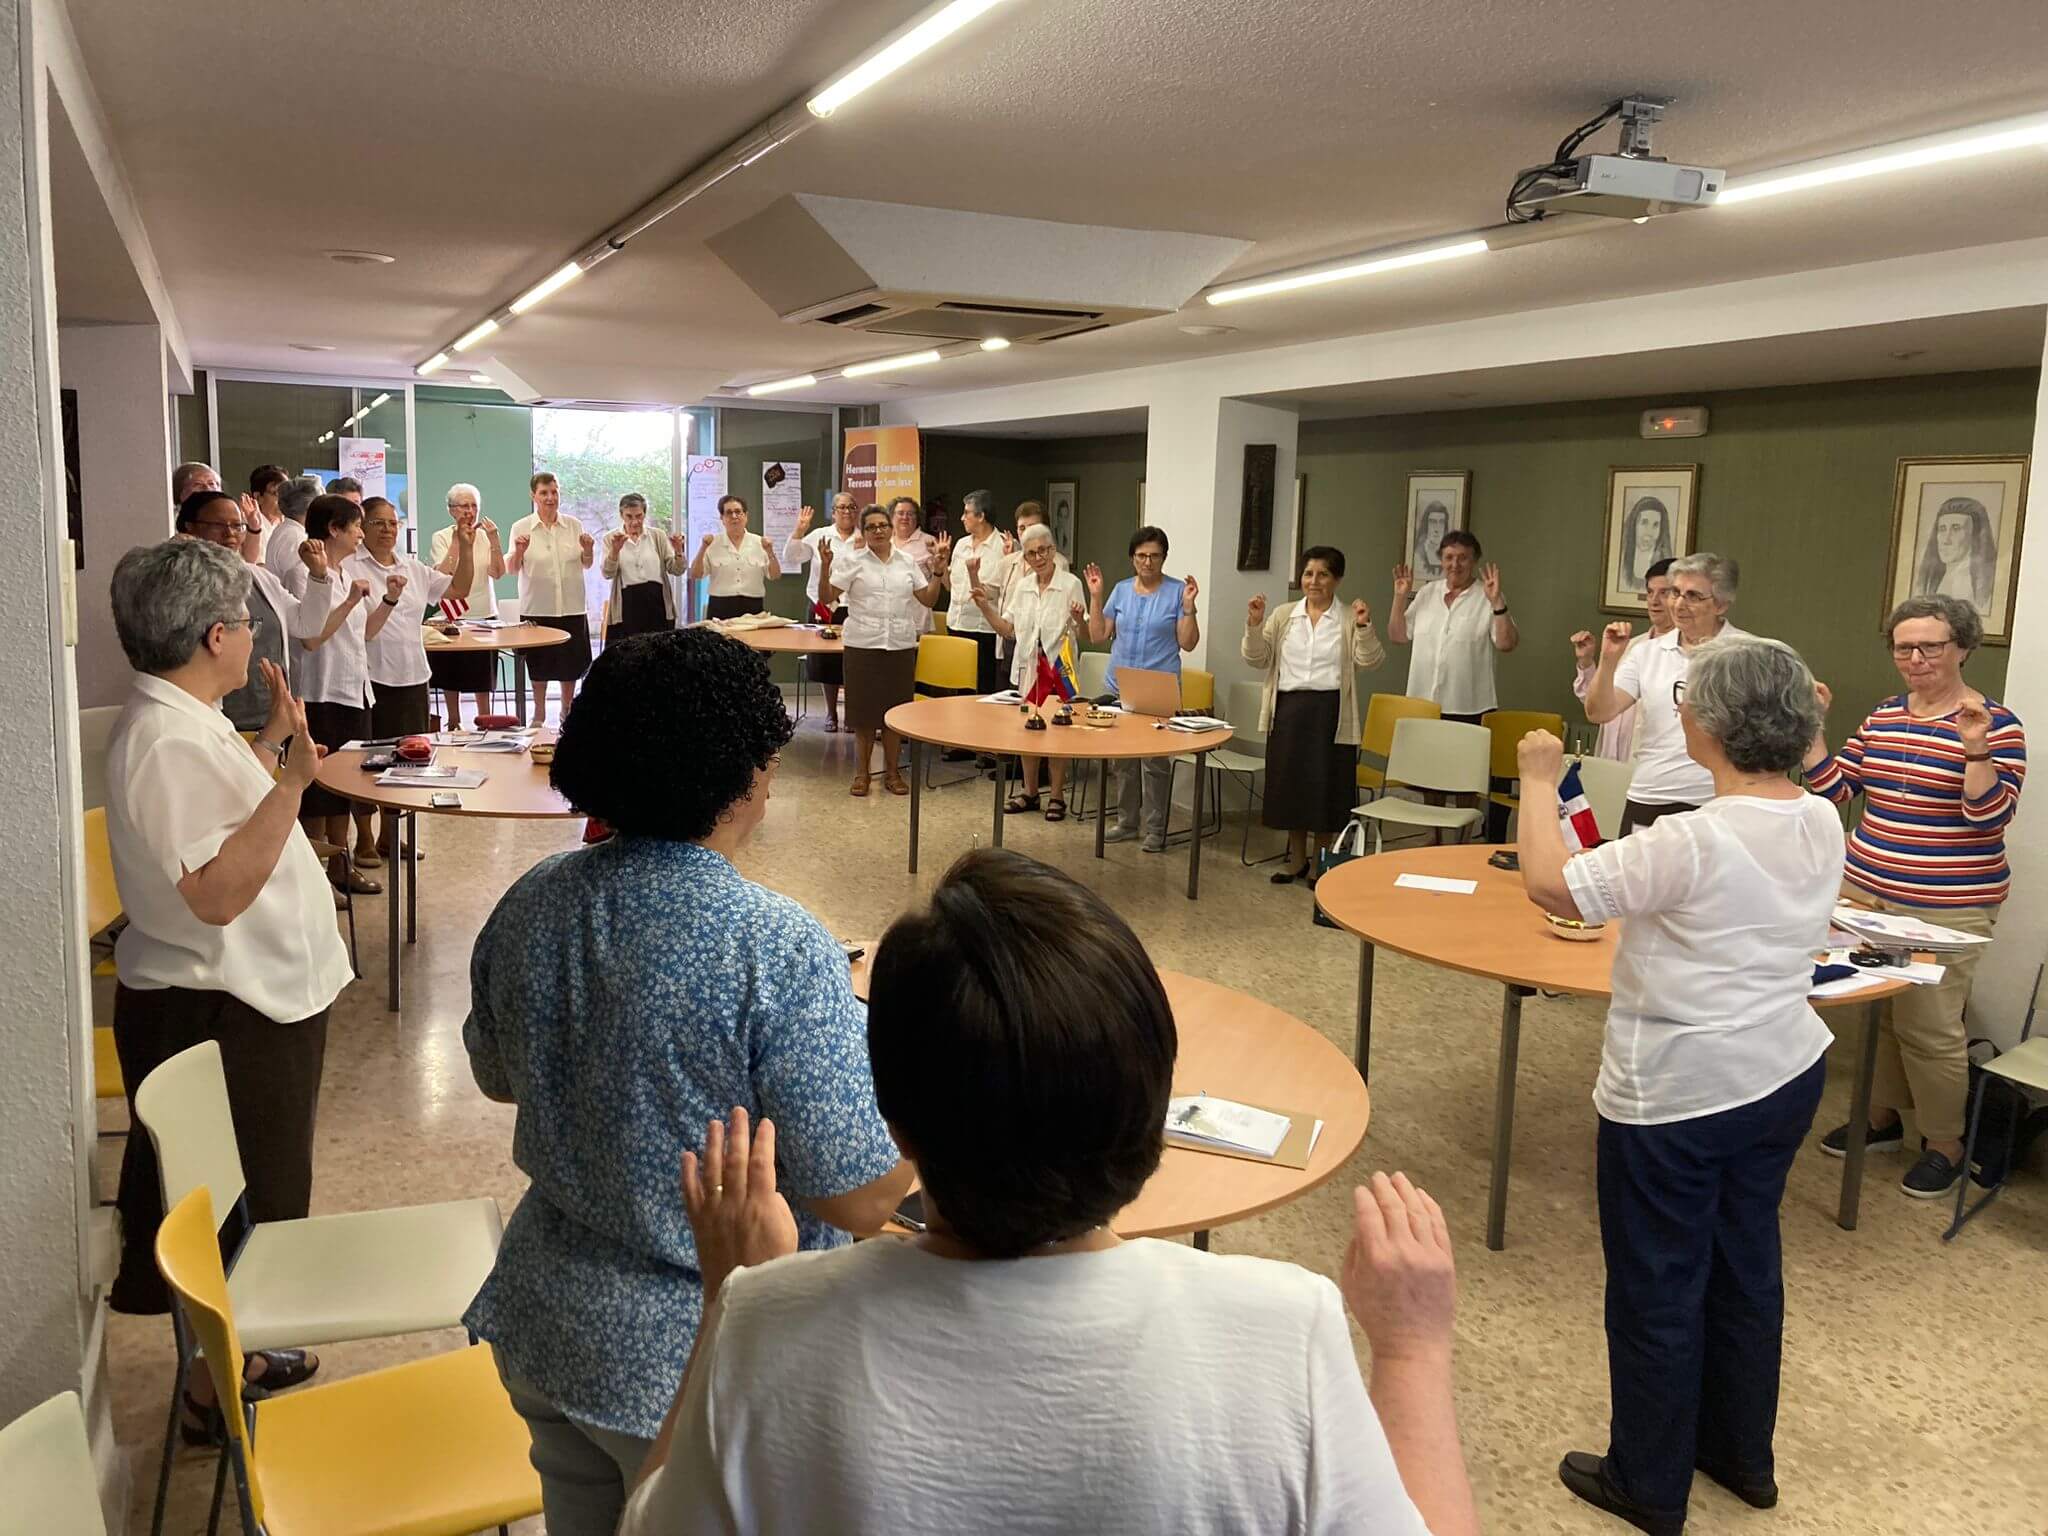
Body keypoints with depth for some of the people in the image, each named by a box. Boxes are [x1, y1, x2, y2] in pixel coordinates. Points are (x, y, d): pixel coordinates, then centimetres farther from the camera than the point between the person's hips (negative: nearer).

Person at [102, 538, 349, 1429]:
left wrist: (274, 739, 20)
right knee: (235, 1210, 5)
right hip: (216, 1016, -11)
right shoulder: (170, 743, -25)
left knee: (247, 1206, 23)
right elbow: (215, 891, -32)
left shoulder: (182, 721, 7)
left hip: (247, 998, 11)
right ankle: (213, 1391, 21)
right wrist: (293, 779, -37)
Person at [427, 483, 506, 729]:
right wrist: (458, 542, -19)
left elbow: (498, 572, -10)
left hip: (483, 615, 1)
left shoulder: (486, 536, 2)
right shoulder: (441, 538, -2)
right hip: (451, 616, -1)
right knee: (450, 678, 10)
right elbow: (441, 574, -16)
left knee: (483, 679, 4)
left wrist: (494, 541, -20)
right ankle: (454, 724, 24)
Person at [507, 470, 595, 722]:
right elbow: (511, 569, -7)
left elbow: (586, 564, 11)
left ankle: (567, 711, 26)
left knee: (571, 663, 10)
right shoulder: (521, 528, -3)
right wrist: (518, 552, -26)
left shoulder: (573, 525, 4)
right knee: (540, 664, 8)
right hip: (537, 607, -2)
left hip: (572, 606, 2)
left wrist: (588, 550, -10)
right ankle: (539, 715, 23)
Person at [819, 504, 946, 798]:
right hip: (863, 645, -2)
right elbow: (826, 598, -6)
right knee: (864, 710, 3)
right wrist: (825, 566, -19)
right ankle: (861, 772, 15)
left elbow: (928, 599, 11)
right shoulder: (853, 562, -1)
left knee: (895, 709, 7)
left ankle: (892, 772, 18)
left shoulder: (907, 562, 9)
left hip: (901, 646, 3)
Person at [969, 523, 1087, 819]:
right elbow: (1007, 630, 10)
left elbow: (1082, 636, -9)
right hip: (1026, 667, 5)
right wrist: (985, 606, 0)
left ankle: (1057, 797, 11)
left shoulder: (1070, 584, -8)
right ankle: (1030, 792, 24)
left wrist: (1079, 620, -30)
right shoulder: (1022, 587, 8)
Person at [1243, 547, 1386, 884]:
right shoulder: (1283, 615, 7)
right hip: (1289, 709, 3)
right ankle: (1296, 860, 26)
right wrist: (1254, 625, -11)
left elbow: (1370, 660, -10)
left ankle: (1318, 863, 19)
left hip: (1331, 712, -3)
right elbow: (1257, 658, 5)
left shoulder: (1350, 620, 0)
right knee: (1289, 784, 10)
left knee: (1324, 787, 3)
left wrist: (1365, 628, -25)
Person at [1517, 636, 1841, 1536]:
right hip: (1785, 1075, 8)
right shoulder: (1821, 825, -2)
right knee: (1746, 1261, 23)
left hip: (1678, 1096, -8)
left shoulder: (1692, 842, -27)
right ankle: (1742, 1455, 41)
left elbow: (1548, 884, -23)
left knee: (1658, 1287, 9)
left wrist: (1538, 780, -11)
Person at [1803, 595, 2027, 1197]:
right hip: (1865, 888, 6)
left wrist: (1975, 748, -27)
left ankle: (1945, 1144, 15)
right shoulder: (1884, 715, 9)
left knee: (1927, 1025, -3)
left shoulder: (1996, 723, -8)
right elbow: (1835, 788, 9)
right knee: (1874, 1008, 13)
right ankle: (1880, 1117, 31)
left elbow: (1992, 818, -15)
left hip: (1945, 908, -5)